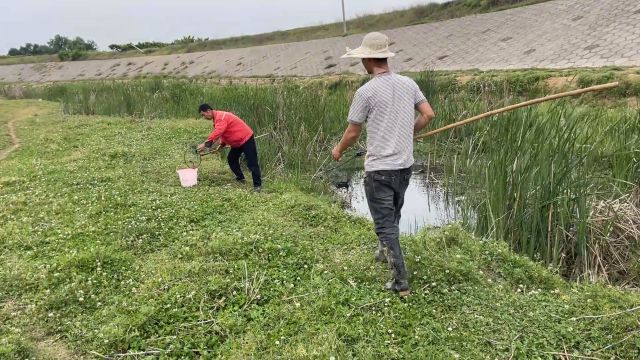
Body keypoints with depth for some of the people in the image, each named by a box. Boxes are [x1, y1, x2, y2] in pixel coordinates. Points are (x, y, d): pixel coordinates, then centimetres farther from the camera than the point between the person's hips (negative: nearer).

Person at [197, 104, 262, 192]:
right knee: (231, 159, 15)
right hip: (237, 142, 11)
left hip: (246, 139, -11)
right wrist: (222, 144, 2)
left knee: (252, 163, -9)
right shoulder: (217, 118, 10)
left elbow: (217, 133, -37)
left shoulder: (220, 117, -23)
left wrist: (206, 144, -40)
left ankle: (257, 185, -4)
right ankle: (240, 178, 24)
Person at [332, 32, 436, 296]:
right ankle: (386, 252, 47)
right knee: (393, 215, 25)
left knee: (385, 224, 2)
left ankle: (401, 282, 5)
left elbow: (352, 133, -6)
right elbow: (428, 114, 5)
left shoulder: (366, 92, -13)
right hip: (405, 164, 7)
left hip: (379, 168, -6)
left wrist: (338, 150, 13)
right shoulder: (408, 83, 2)